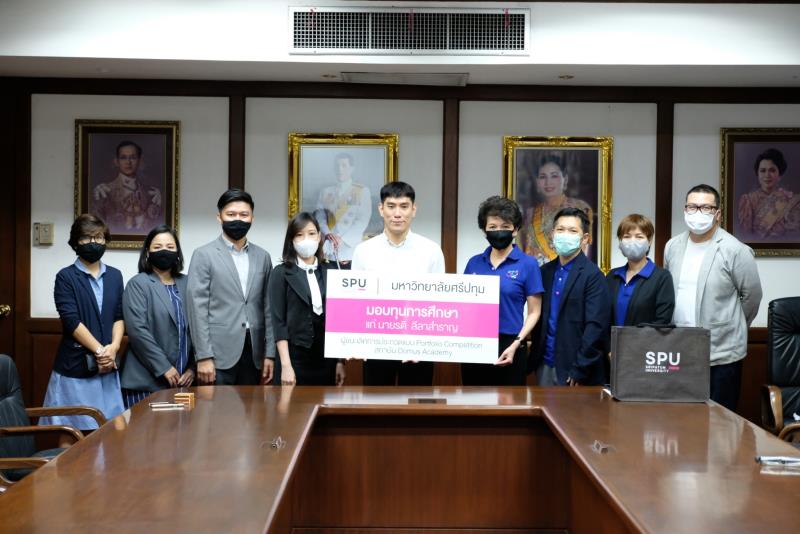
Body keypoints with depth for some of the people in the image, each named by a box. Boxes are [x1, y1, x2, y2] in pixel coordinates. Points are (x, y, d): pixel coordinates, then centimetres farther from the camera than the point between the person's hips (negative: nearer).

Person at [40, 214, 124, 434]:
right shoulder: (66, 277, -3)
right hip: (75, 367, -4)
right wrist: (99, 350, -14)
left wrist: (113, 347, -9)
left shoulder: (114, 276, 11)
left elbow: (119, 316, 7)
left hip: (107, 367, 4)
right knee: (74, 432, -1)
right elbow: (71, 321, -11)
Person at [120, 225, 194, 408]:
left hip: (182, 380, 4)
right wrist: (164, 368, -13)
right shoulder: (137, 284, 0)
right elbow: (137, 330, -11)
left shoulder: (186, 284, 13)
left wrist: (192, 367, 1)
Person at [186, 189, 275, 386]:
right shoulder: (204, 255, 0)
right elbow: (197, 308, -6)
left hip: (253, 352, 4)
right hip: (219, 353, -4)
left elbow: (267, 307, 12)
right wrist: (203, 356, -12)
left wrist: (269, 354, 5)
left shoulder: (262, 256, 12)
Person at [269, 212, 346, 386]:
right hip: (295, 358, -3)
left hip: (326, 359, 3)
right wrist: (286, 365, -13)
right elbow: (278, 322, -6)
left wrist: (340, 361, 4)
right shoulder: (281, 273, 0)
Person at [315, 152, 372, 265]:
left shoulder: (362, 191, 7)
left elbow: (363, 220, -1)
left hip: (351, 249, -2)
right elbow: (320, 216, 8)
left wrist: (343, 239, -10)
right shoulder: (325, 192, 16)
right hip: (328, 250, 2)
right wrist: (327, 234, -12)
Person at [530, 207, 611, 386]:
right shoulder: (545, 272, 10)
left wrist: (579, 371, -16)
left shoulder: (593, 276, -9)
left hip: (574, 371, -5)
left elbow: (596, 327, -14)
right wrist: (534, 360, 6)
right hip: (544, 366, 5)